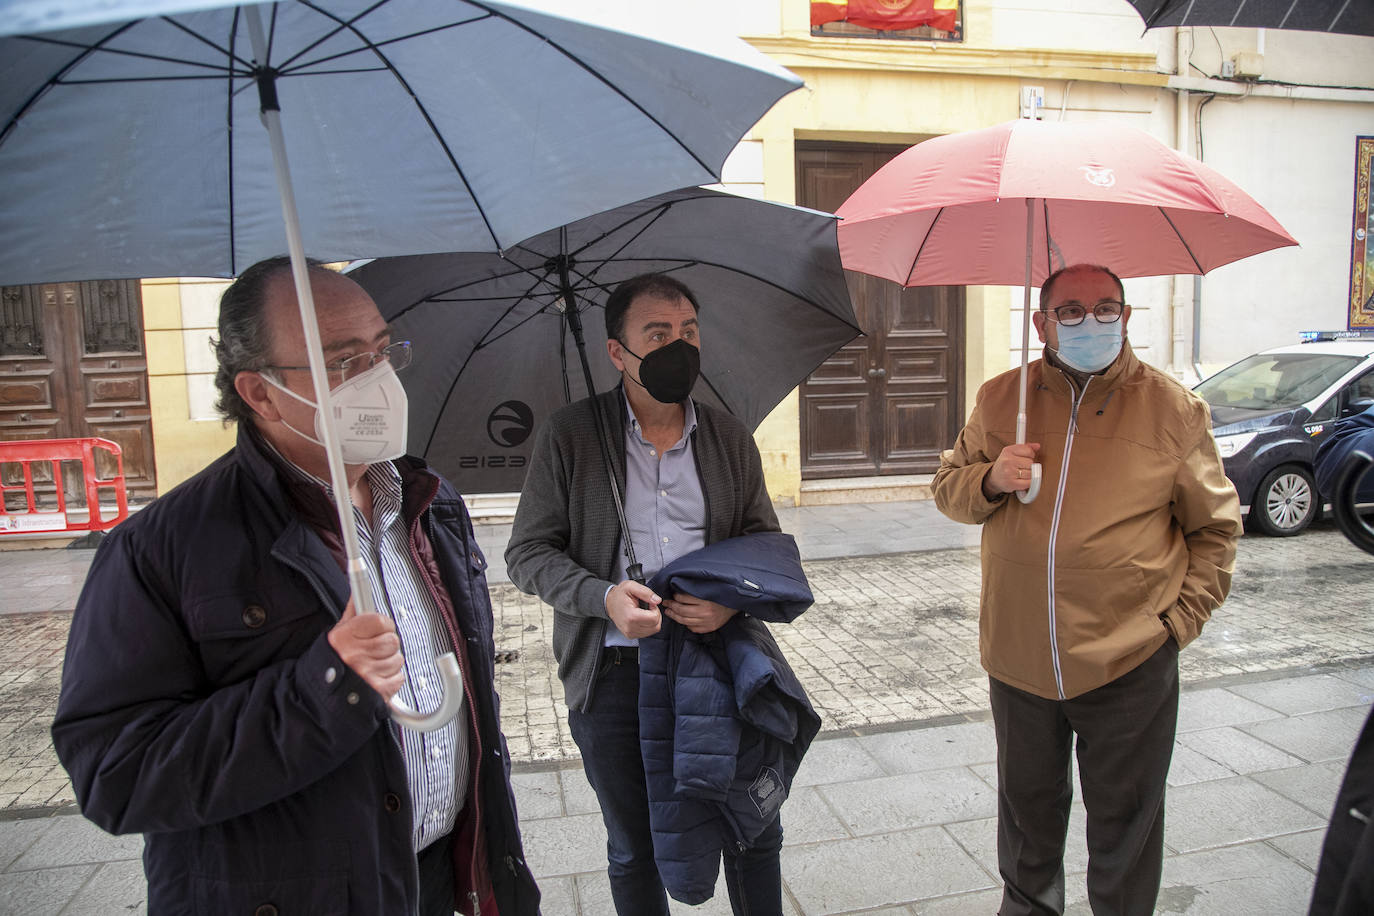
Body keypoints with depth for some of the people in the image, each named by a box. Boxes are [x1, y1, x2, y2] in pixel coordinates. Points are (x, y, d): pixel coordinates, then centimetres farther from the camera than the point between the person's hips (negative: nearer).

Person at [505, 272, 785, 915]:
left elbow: (765, 540, 9)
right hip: (612, 675, -2)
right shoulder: (569, 436, -4)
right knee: (634, 852, 17)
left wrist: (736, 596, -12)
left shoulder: (731, 439, 5)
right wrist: (602, 597, -20)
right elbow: (528, 552, -3)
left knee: (756, 832, 15)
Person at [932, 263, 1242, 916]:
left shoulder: (1173, 408, -2)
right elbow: (947, 488, 10)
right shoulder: (1001, 399, 2)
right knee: (1028, 811, 22)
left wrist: (1182, 618, -3)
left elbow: (1216, 525, 5)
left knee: (1122, 826, 13)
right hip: (1017, 659, 3)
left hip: (1129, 664, -2)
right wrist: (989, 480, -12)